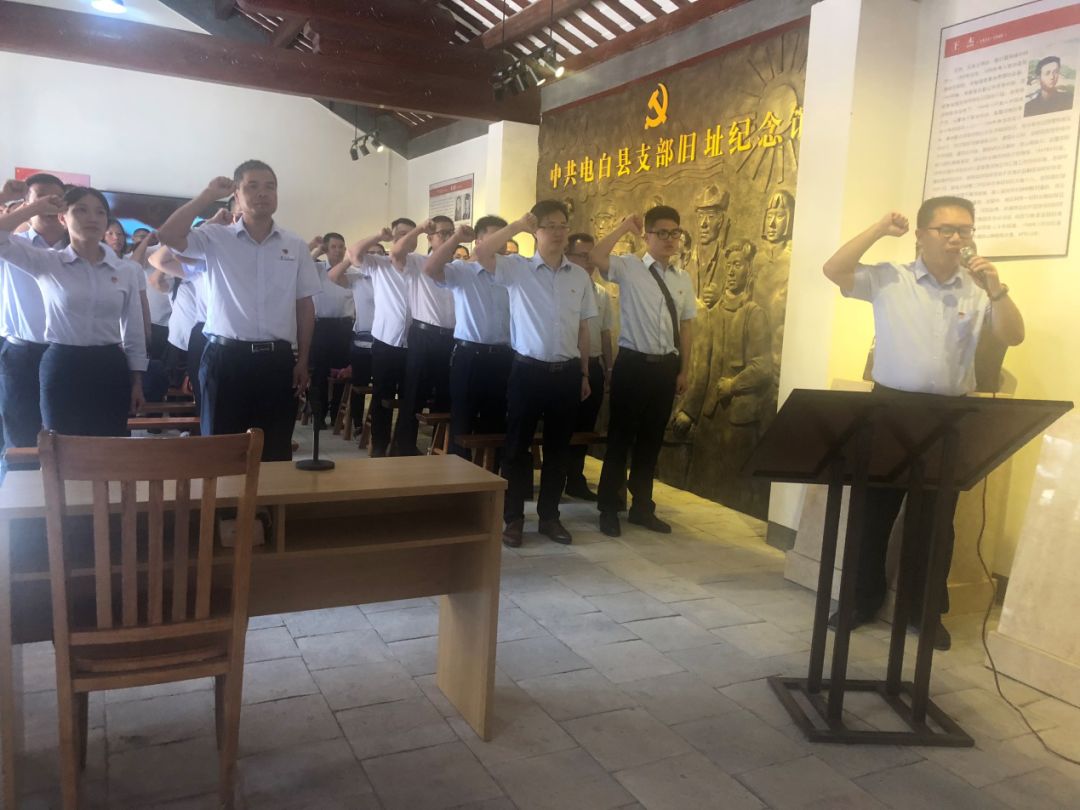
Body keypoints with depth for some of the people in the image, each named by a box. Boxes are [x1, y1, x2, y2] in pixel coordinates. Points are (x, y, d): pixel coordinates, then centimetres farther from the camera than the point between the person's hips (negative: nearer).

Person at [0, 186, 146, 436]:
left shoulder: (126, 270, 4)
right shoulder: (47, 263, 1)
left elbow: (134, 332, 8)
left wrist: (137, 382, 6)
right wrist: (36, 208, -4)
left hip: (110, 368, 2)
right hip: (62, 367, -1)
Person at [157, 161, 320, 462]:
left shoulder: (296, 245, 7)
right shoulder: (215, 238, 1)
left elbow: (305, 306, 9)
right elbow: (168, 235, -16)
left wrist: (303, 361, 6)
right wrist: (208, 195, -8)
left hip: (277, 359, 2)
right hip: (226, 357, -2)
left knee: (276, 451, 10)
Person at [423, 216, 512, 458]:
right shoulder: (461, 271, -1)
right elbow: (430, 269, -18)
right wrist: (456, 238, -18)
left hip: (502, 357, 3)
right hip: (468, 355, -3)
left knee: (496, 422, 13)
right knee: (462, 420, 6)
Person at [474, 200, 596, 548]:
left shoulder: (580, 276, 7)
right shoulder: (517, 269, -3)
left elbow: (583, 328, 11)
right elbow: (481, 253, -20)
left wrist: (584, 374, 12)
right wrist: (518, 224, -15)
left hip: (567, 372, 3)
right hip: (528, 370, -3)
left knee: (558, 447, 12)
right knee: (518, 445, 6)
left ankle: (549, 515, 26)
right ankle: (513, 518, 19)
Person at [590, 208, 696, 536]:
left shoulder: (683, 279, 9)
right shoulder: (629, 268, -6)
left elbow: (686, 325, 11)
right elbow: (596, 256, -24)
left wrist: (684, 370, 8)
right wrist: (626, 226, -14)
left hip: (666, 366, 5)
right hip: (633, 363, -5)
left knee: (652, 438, 14)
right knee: (620, 436, 4)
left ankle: (642, 507, 28)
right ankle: (609, 509, 17)